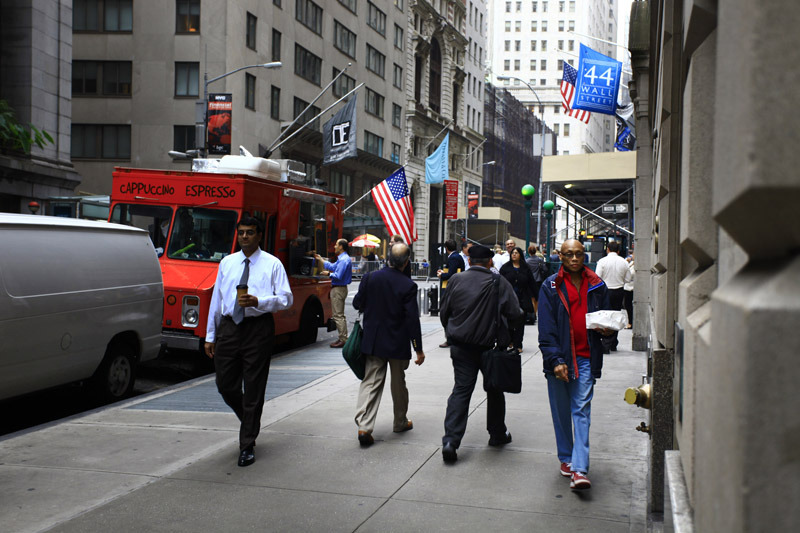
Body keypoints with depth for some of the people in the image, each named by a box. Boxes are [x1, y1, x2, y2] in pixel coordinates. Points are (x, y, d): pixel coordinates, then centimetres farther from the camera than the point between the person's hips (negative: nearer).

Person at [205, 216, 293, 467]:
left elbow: (286, 299, -5)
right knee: (226, 385, 6)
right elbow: (216, 299, 15)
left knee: (253, 388, 0)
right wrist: (210, 335, 13)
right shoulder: (226, 263, 14)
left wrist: (257, 301, -21)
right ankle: (250, 422, 35)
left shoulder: (272, 264, 2)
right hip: (229, 327, 4)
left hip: (258, 327, -4)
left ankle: (247, 446, 11)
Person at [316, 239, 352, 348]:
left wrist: (329, 274, -8)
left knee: (338, 315, -7)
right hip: (339, 289, 11)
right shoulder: (342, 258, 13)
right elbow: (333, 266, 21)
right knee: (340, 315, 17)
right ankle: (343, 338, 22)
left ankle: (343, 340, -5)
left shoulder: (344, 260, -20)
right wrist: (321, 260, 27)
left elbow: (338, 276, -25)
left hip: (338, 290, -11)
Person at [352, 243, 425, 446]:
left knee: (371, 382, 4)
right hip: (398, 344, -2)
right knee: (398, 383, 15)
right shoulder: (408, 286, -15)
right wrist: (419, 349, -8)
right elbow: (412, 319, -15)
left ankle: (364, 425, -10)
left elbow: (357, 303, 3)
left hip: (373, 341, 2)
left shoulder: (370, 278, -6)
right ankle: (401, 422, 30)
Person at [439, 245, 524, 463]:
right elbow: (515, 316, -10)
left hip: (461, 346, 2)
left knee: (461, 389, 4)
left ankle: (450, 440, -8)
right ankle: (497, 434, 30)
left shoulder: (456, 280, -3)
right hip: (490, 346, -1)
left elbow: (444, 313, 4)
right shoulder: (499, 283, -9)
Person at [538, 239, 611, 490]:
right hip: (558, 358, 0)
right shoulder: (550, 286, -1)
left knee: (582, 410, -5)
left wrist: (606, 329, -6)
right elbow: (546, 328, -5)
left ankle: (580, 469, -8)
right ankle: (566, 458, 27)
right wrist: (555, 360, -15)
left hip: (586, 357, 1)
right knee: (561, 411, 10)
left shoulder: (596, 286, 7)